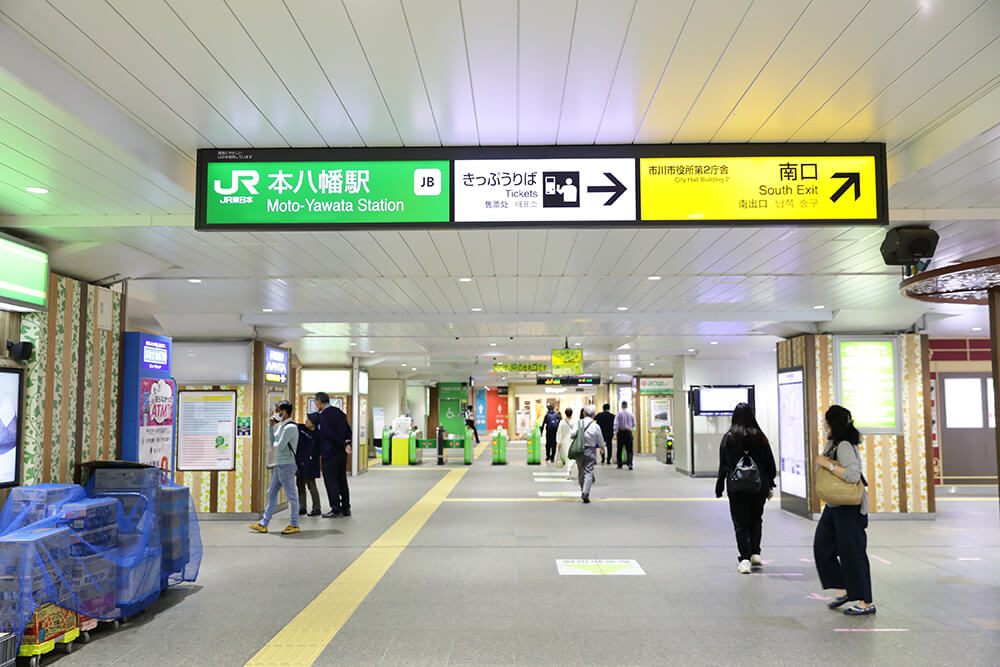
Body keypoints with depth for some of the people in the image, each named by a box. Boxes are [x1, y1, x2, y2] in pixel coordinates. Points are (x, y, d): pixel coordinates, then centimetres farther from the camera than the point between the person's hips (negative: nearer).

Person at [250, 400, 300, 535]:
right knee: (271, 493, 13)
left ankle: (294, 525, 7)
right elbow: (271, 443, 13)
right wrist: (271, 426, 9)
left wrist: (275, 444, 3)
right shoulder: (281, 426, 14)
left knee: (291, 495, -1)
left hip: (287, 466, -10)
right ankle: (264, 524, 21)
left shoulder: (290, 427, -17)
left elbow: (279, 446, -20)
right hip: (279, 465, 10)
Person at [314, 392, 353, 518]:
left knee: (331, 482, 0)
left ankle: (336, 510, 1)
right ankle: (346, 508, 19)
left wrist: (343, 445, -12)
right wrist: (347, 444, 1)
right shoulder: (339, 412, 12)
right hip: (342, 453, 8)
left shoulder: (323, 415, -13)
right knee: (342, 481, 14)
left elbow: (330, 434, -20)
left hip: (329, 453, -8)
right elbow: (348, 430, 10)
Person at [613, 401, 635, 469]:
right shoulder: (631, 414, 1)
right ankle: (630, 463, -16)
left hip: (621, 432, -1)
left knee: (620, 449, 9)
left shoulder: (619, 413, -5)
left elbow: (616, 423, -12)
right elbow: (634, 424, 9)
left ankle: (619, 465, 15)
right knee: (629, 449, 3)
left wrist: (615, 433, -14)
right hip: (629, 432, 1)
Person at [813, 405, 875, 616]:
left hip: (849, 507, -10)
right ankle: (844, 589, 21)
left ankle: (866, 603, 9)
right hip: (834, 505, 10)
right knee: (822, 547, 10)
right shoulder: (832, 443, 10)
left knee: (852, 552, -2)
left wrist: (827, 464, -26)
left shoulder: (845, 446, -20)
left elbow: (853, 475, -32)